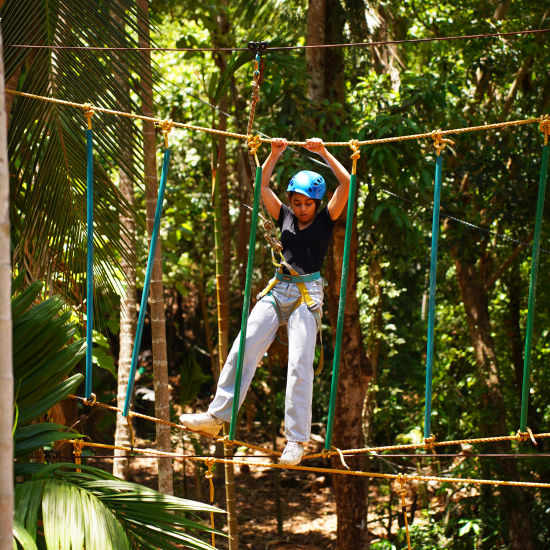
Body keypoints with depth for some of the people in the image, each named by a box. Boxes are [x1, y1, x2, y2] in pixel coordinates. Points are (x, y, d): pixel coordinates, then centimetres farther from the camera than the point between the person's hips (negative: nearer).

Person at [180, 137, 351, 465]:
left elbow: (346, 182, -8)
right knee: (243, 349, -4)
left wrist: (323, 152, -7)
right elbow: (263, 185, 13)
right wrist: (275, 154, 4)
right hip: (278, 290, 5)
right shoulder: (285, 217, 12)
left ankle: (297, 440, -11)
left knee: (300, 364, -12)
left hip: (308, 294, -5)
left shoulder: (326, 220, 2)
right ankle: (217, 416, 0)